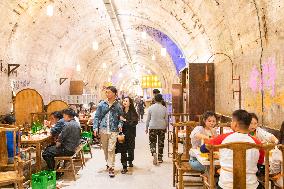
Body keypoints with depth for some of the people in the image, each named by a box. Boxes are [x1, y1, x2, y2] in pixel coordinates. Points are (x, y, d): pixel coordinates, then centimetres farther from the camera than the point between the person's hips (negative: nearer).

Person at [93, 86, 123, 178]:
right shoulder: (101, 104, 5)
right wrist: (95, 127, -5)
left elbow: (121, 117, 9)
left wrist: (120, 124, -10)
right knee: (105, 148, 15)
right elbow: (97, 116, 6)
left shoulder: (118, 106, 2)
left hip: (113, 130, -2)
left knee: (111, 149, -7)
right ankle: (108, 162, 36)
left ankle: (111, 167, 1)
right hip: (103, 129, 3)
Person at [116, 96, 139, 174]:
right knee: (123, 150, -2)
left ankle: (130, 161, 40)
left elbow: (134, 122, -14)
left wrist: (124, 120, -18)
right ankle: (124, 167, 7)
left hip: (130, 134, -1)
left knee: (130, 149, 12)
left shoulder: (133, 112, -5)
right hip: (122, 133, 1)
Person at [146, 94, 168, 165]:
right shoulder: (164, 108, -2)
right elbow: (166, 119, 3)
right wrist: (166, 127, 18)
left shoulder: (151, 107, -4)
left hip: (152, 127, -1)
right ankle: (160, 158, 18)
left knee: (152, 142, 9)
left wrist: (146, 127, 11)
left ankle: (154, 153, -17)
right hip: (162, 127, 1)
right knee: (161, 143, 12)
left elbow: (148, 119, 1)